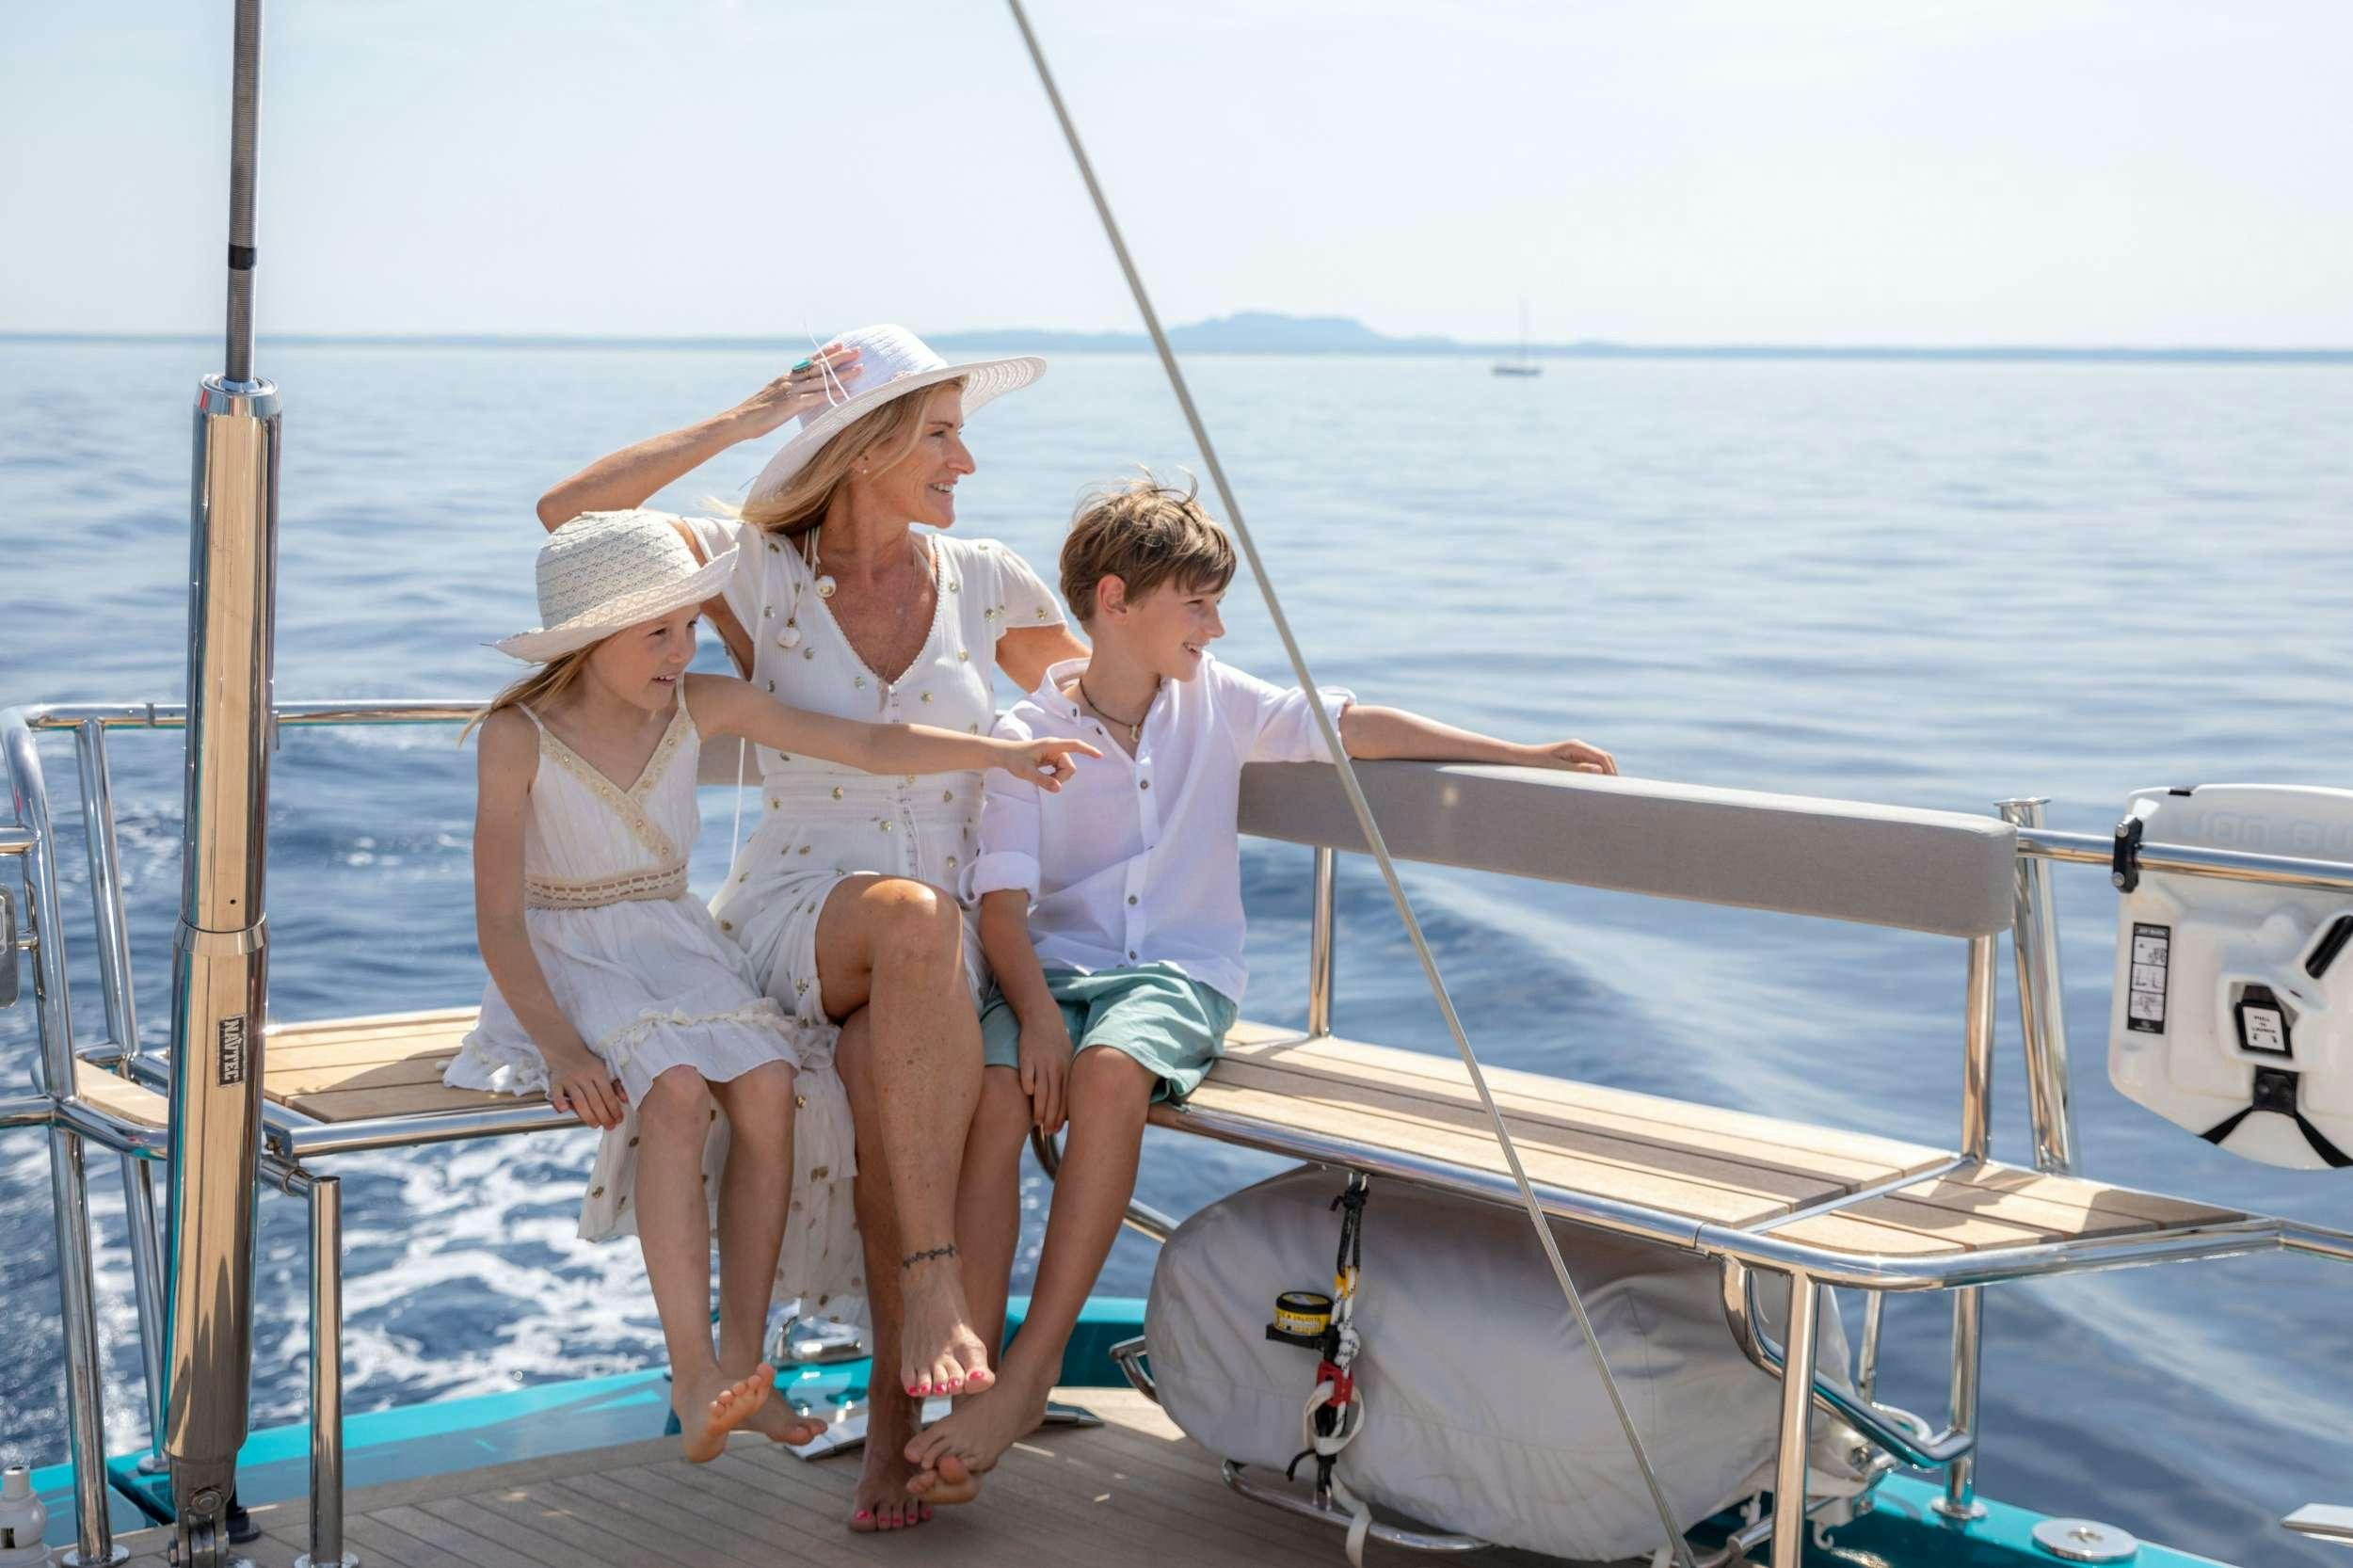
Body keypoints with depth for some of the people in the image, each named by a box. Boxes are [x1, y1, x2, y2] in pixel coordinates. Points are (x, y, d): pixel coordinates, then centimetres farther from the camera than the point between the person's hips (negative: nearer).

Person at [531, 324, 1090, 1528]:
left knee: (922, 1078, -34)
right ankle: (932, 1294, -39)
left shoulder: (984, 581, 11)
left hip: (947, 954, 2)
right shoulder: (759, 571, 3)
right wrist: (741, 423, -10)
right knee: (916, 919, -39)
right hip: (794, 921, -2)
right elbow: (569, 515, -11)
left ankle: (908, 1410, -28)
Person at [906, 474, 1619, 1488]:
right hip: (1055, 967, 0)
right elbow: (1002, 900, -6)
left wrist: (1526, 757, 10)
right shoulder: (1028, 735, 2)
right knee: (982, 1089, -33)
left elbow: (1354, 726, 12)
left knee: (1109, 1072, -35)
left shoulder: (1219, 703, 9)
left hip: (1180, 974, 0)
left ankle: (1031, 1370, -33)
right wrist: (1036, 1012, -23)